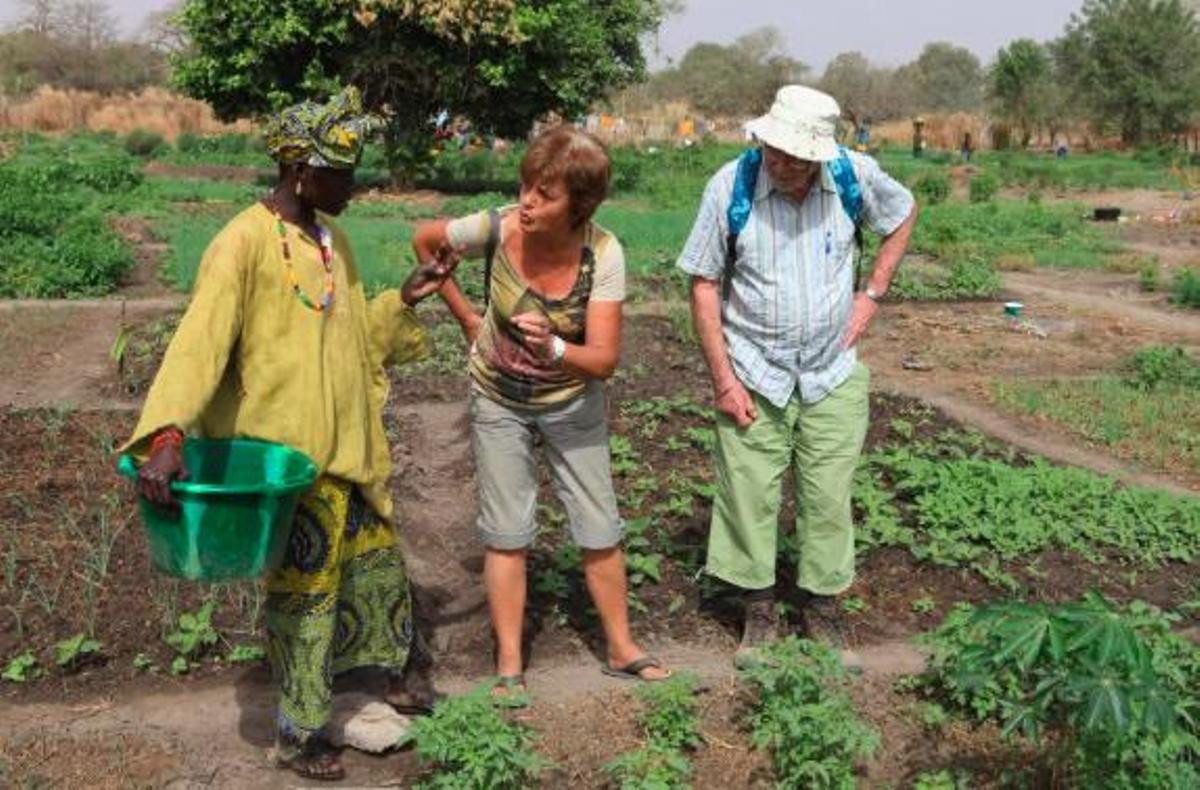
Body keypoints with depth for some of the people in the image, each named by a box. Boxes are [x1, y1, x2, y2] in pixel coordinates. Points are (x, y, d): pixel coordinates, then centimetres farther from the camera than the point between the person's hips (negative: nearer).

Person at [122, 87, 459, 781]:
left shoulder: (332, 238, 8)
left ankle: (384, 673, 44)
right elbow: (200, 340, -29)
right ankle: (299, 735, 24)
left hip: (348, 444, 8)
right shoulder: (245, 243, -18)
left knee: (378, 559, 20)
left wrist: (410, 296, 4)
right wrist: (167, 434, -40)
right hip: (288, 456, -8)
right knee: (306, 584, 4)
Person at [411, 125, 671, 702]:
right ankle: (509, 666, 15)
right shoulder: (496, 229, -25)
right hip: (499, 400, 0)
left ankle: (622, 649, 25)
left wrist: (553, 349, -46)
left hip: (572, 402, 0)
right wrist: (465, 315, -1)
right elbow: (424, 240, -4)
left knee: (600, 531, 7)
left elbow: (605, 358, -26)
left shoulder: (603, 253, -26)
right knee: (507, 534, 4)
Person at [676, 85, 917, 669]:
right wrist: (723, 380, -10)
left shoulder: (855, 175, -9)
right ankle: (760, 614, 23)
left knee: (828, 499, 9)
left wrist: (872, 294, 5)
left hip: (833, 376, 2)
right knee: (749, 496, 5)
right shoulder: (730, 186, -15)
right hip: (754, 376, -1)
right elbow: (704, 285, -9)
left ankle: (822, 611, 27)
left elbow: (903, 213, 13)